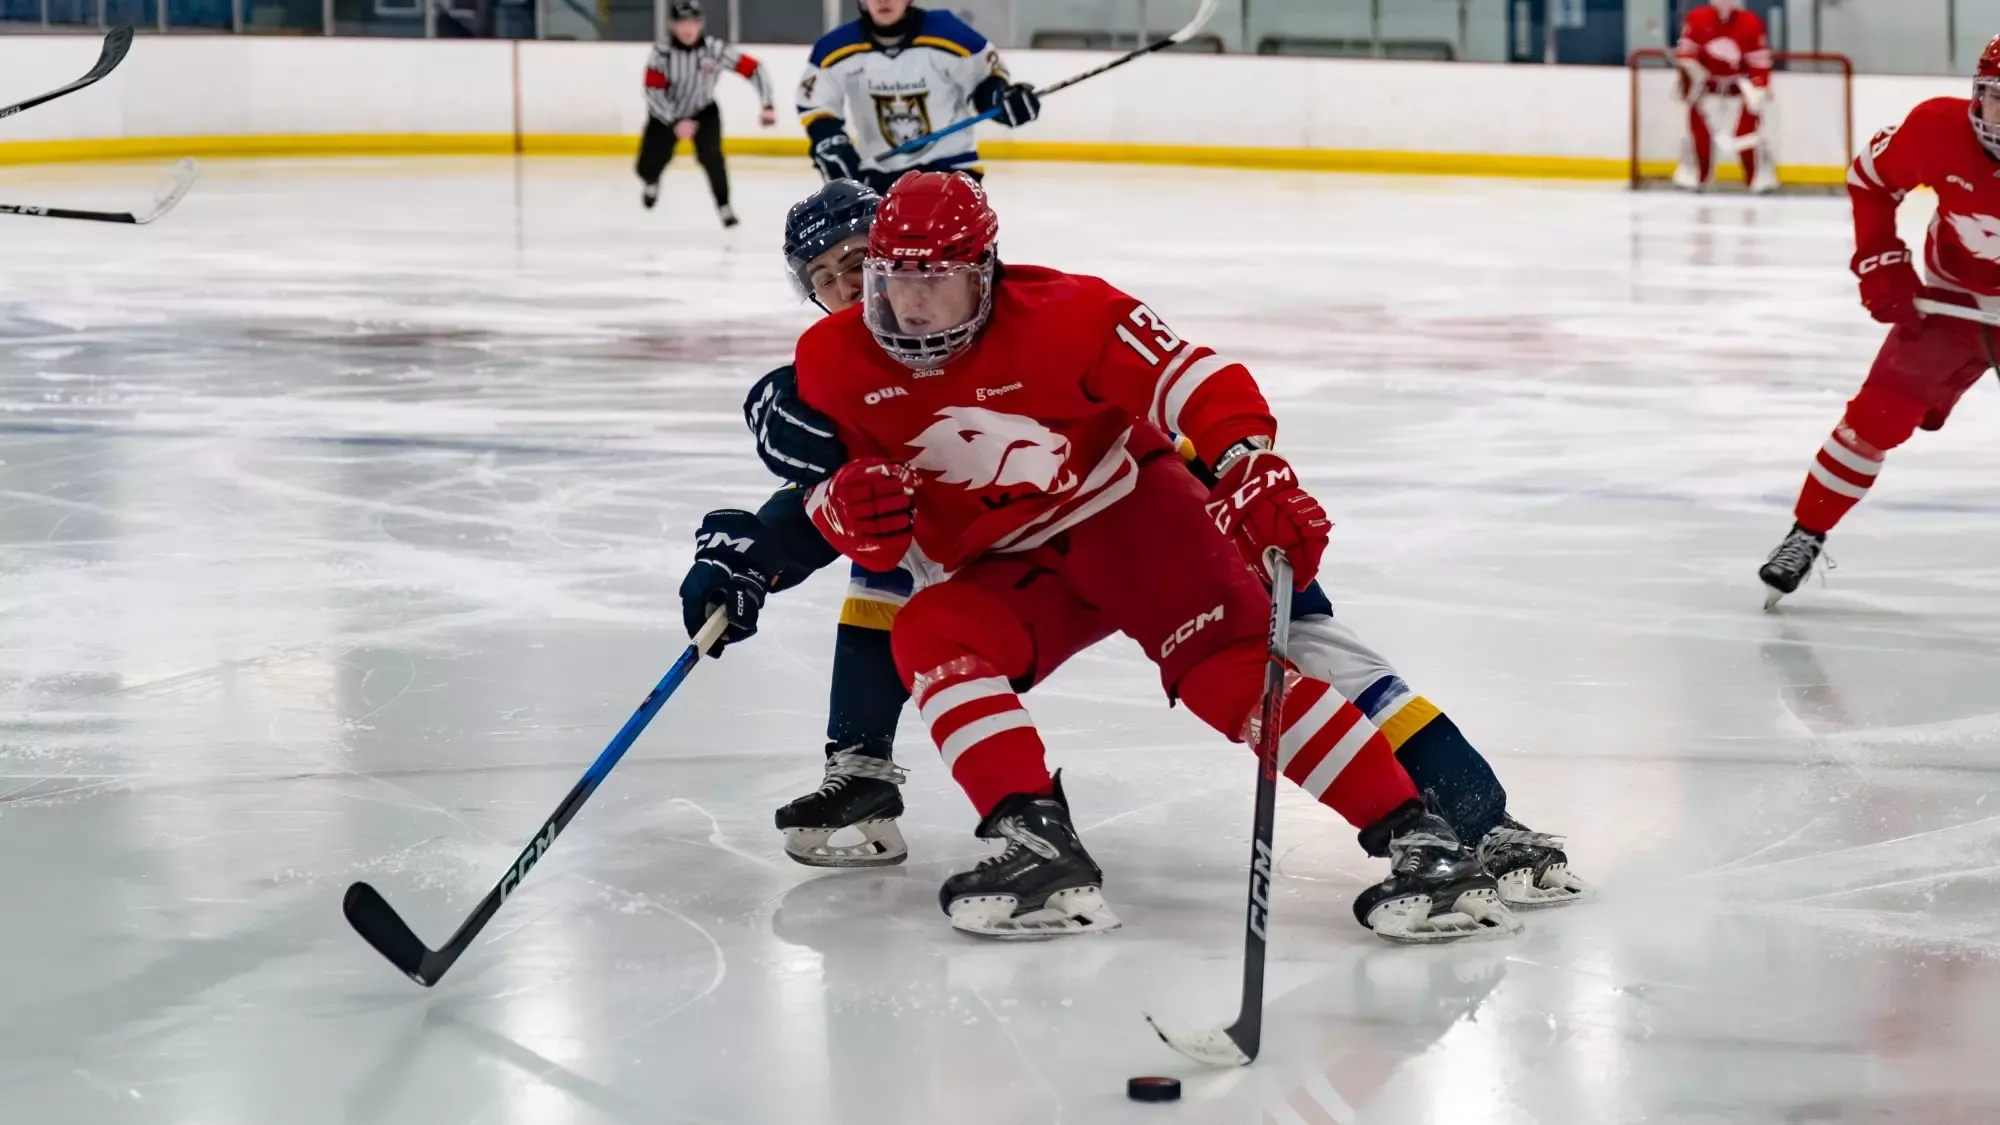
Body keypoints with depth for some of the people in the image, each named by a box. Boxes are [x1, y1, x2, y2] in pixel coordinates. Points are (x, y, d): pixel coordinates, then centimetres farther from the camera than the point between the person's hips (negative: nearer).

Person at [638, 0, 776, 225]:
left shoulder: (714, 49, -24)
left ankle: (724, 206, -10)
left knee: (710, 154, -26)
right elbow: (653, 91, -27)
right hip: (666, 113, 0)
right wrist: (675, 122, -36)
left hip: (703, 112, 0)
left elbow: (754, 69, -18)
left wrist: (767, 106, -24)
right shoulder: (662, 51, -26)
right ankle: (651, 182, 37)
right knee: (648, 166, -3)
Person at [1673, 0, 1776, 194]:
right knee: (1699, 129, -2)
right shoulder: (1698, 19, -11)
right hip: (1706, 83, 1)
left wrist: (1760, 89, -16)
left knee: (1747, 131, -6)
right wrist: (1690, 72, -15)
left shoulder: (1751, 24, -12)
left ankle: (1762, 177, 2)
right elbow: (1685, 50, -3)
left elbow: (1759, 60, -9)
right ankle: (1691, 177, 9)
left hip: (1738, 85, -1)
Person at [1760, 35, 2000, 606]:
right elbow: (1871, 177, -2)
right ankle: (1805, 537, 10)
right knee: (1878, 414, -2)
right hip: (1952, 296, 1)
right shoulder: (1938, 129, -21)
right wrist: (1881, 263, -7)